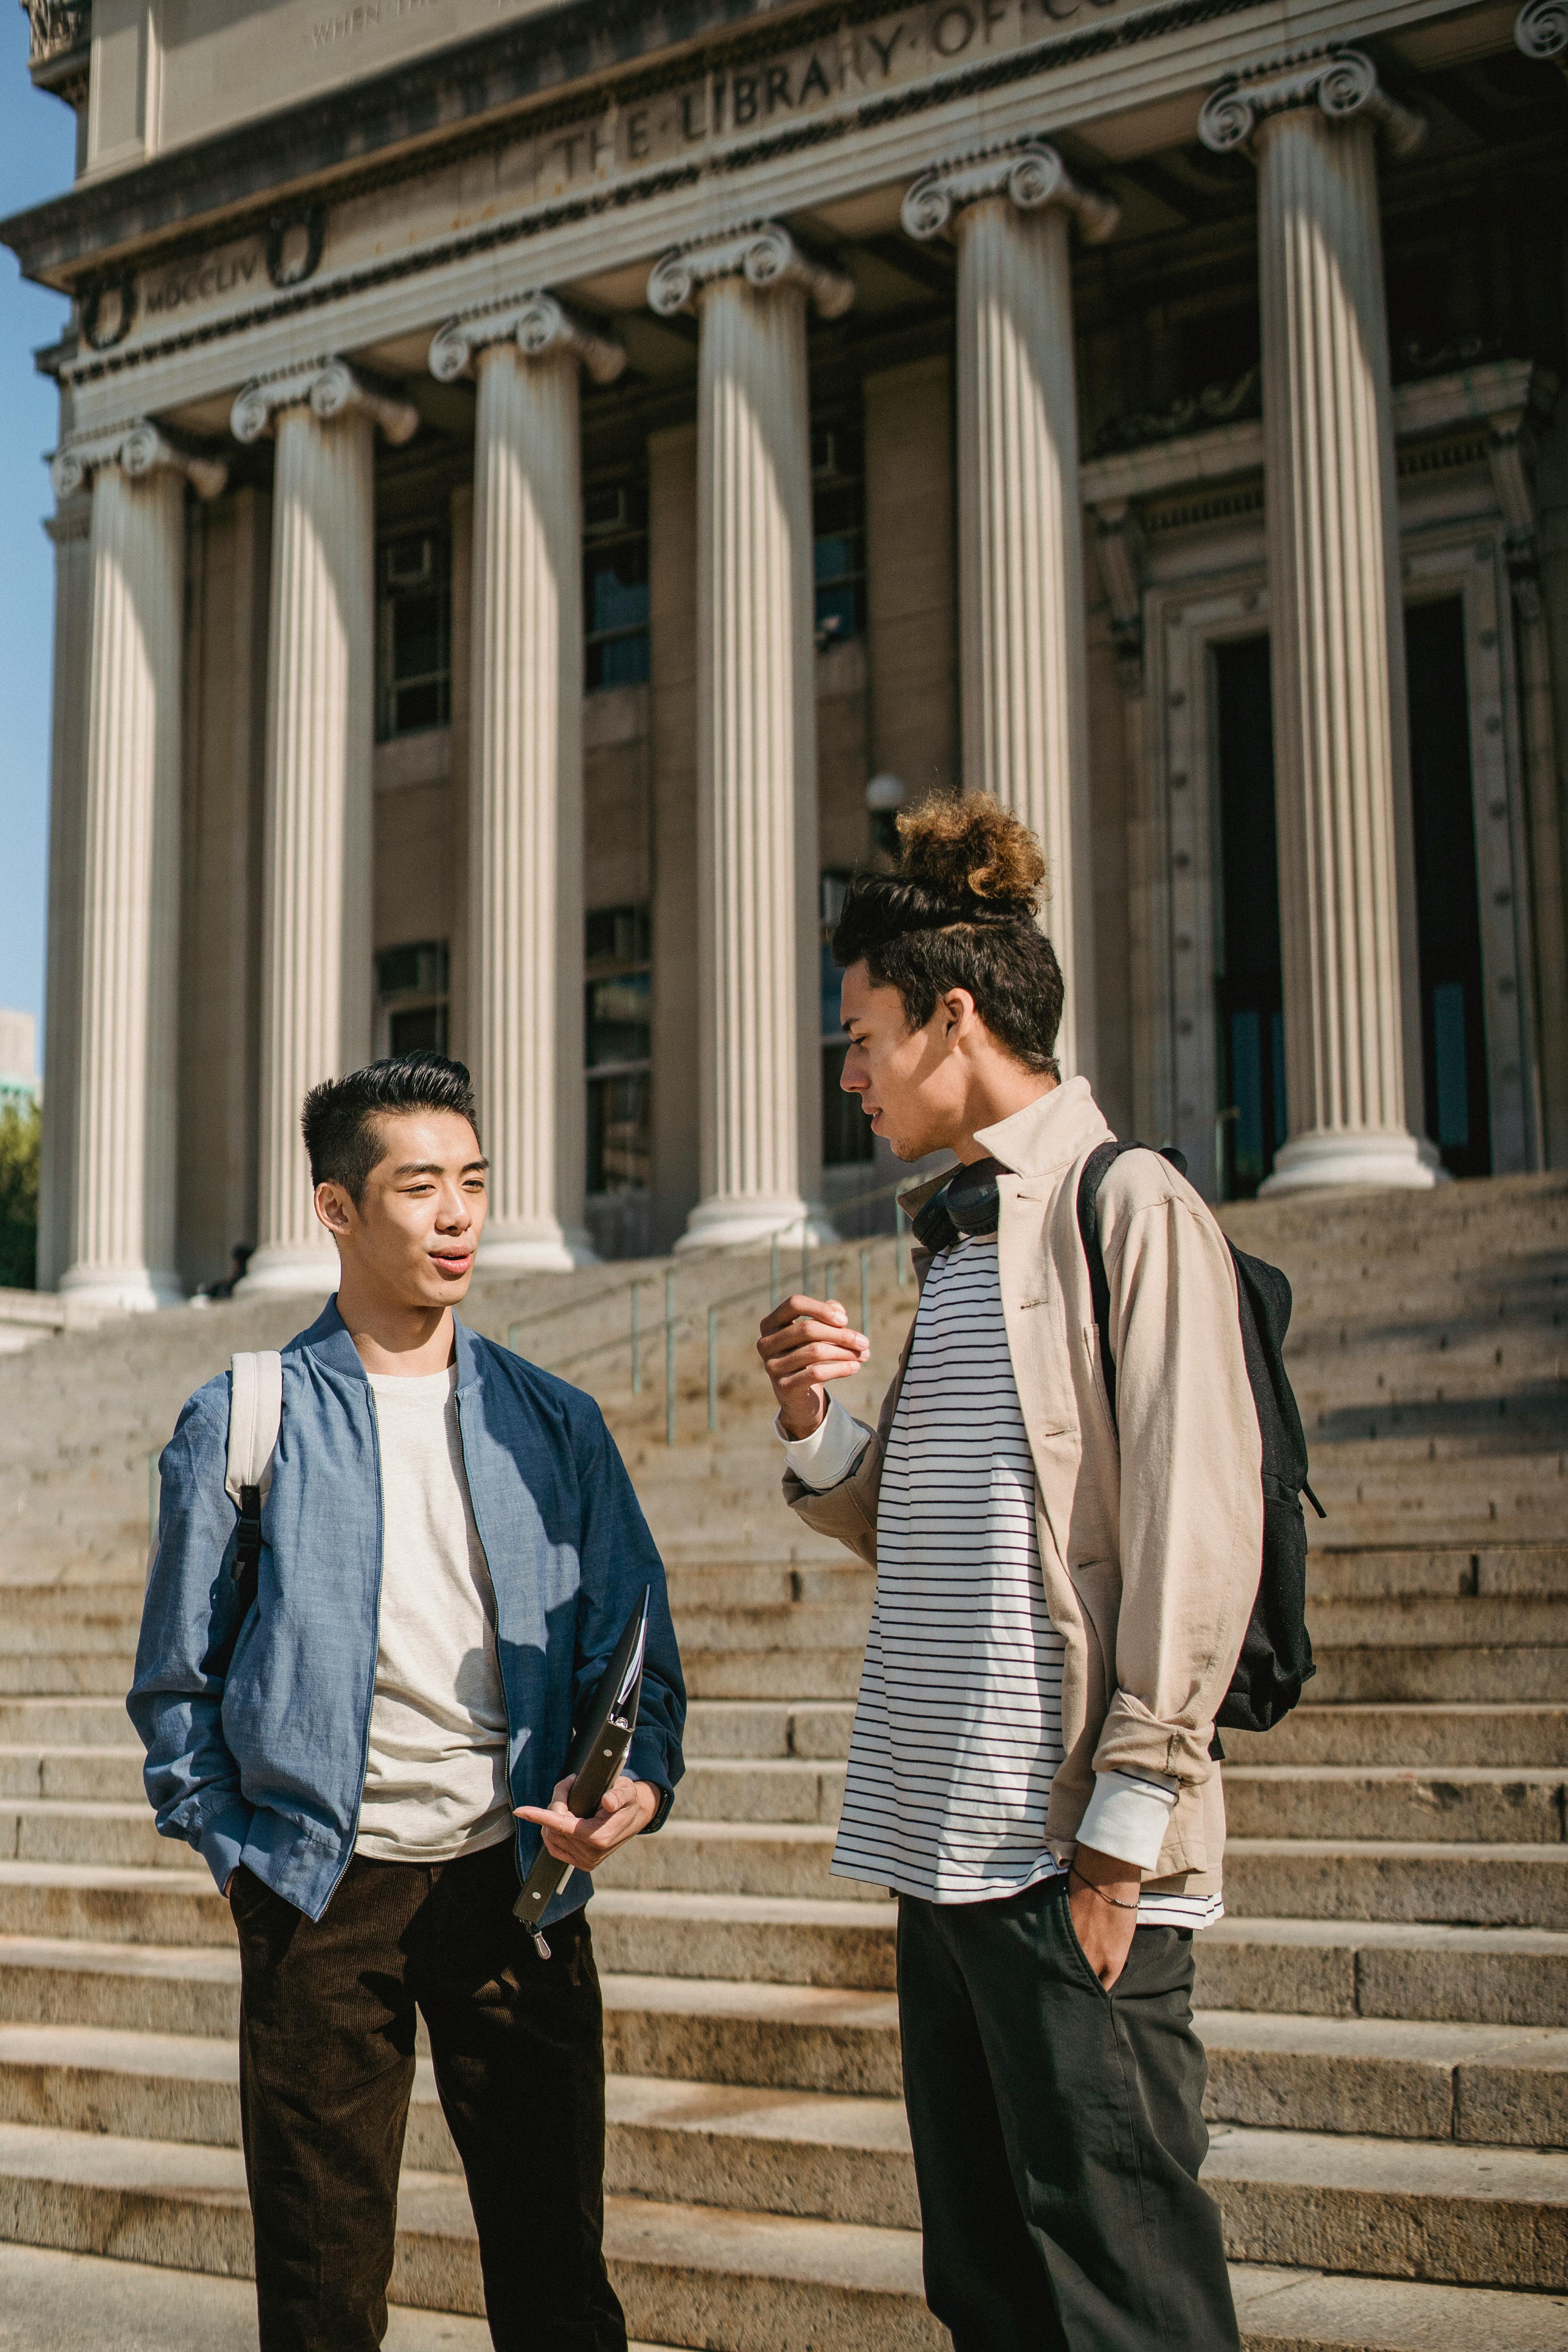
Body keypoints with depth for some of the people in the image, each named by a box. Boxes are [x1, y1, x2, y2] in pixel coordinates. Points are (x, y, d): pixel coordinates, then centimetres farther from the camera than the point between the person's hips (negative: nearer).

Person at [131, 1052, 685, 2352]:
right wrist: (241, 1847, -2)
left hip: (513, 1880, 2)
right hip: (324, 1891, -1)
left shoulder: (554, 1425, 7)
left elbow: (636, 1651, 6)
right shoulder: (243, 1425, 2)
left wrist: (637, 1780, -12)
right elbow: (178, 1681, 6)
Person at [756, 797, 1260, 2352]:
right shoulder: (956, 1236, 17)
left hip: (1071, 1849, -9)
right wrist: (814, 1427, 3)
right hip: (944, 1837, 9)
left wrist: (1123, 1827, -17)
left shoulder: (1128, 1207, -8)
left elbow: (1196, 1537, -14)